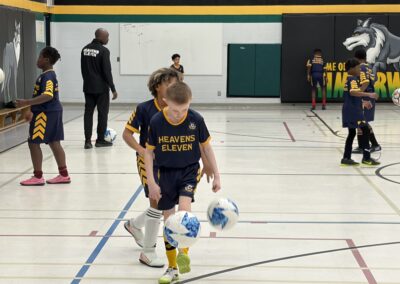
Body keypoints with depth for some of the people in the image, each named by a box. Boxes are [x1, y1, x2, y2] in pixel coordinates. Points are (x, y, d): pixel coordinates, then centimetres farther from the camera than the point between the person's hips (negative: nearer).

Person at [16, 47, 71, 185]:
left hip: (46, 114, -10)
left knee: (33, 142, -3)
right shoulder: (50, 75, 15)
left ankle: (38, 177, 2)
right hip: (53, 111, 10)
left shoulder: (47, 76, -17)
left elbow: (47, 96, -30)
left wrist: (26, 102, -30)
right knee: (54, 143, 13)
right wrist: (33, 110, 28)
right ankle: (64, 175, 17)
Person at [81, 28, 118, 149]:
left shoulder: (85, 49, 8)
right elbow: (107, 71, -15)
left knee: (88, 112, 6)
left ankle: (87, 140, 3)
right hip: (101, 87, -6)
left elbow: (83, 69, 14)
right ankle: (100, 140, 9)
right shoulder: (103, 51, -13)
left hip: (88, 87, 6)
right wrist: (113, 89, -10)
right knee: (103, 112, 5)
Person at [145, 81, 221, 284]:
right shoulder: (156, 121, -14)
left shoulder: (196, 120, -13)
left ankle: (183, 252, -28)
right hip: (166, 173, 1)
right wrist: (151, 182, -8)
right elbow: (149, 152, -4)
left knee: (184, 204, -29)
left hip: (189, 170, -1)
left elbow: (206, 147, 0)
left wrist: (216, 175, 3)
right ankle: (172, 268, 17)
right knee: (169, 220, 5)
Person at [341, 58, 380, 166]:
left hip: (350, 110, 11)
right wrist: (369, 94, -36)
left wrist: (363, 102, 27)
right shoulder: (353, 79, -14)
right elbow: (353, 92, -33)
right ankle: (366, 157, -9)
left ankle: (346, 158, 17)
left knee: (352, 133, 14)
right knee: (365, 130, -9)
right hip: (353, 110, -11)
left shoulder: (349, 79, 16)